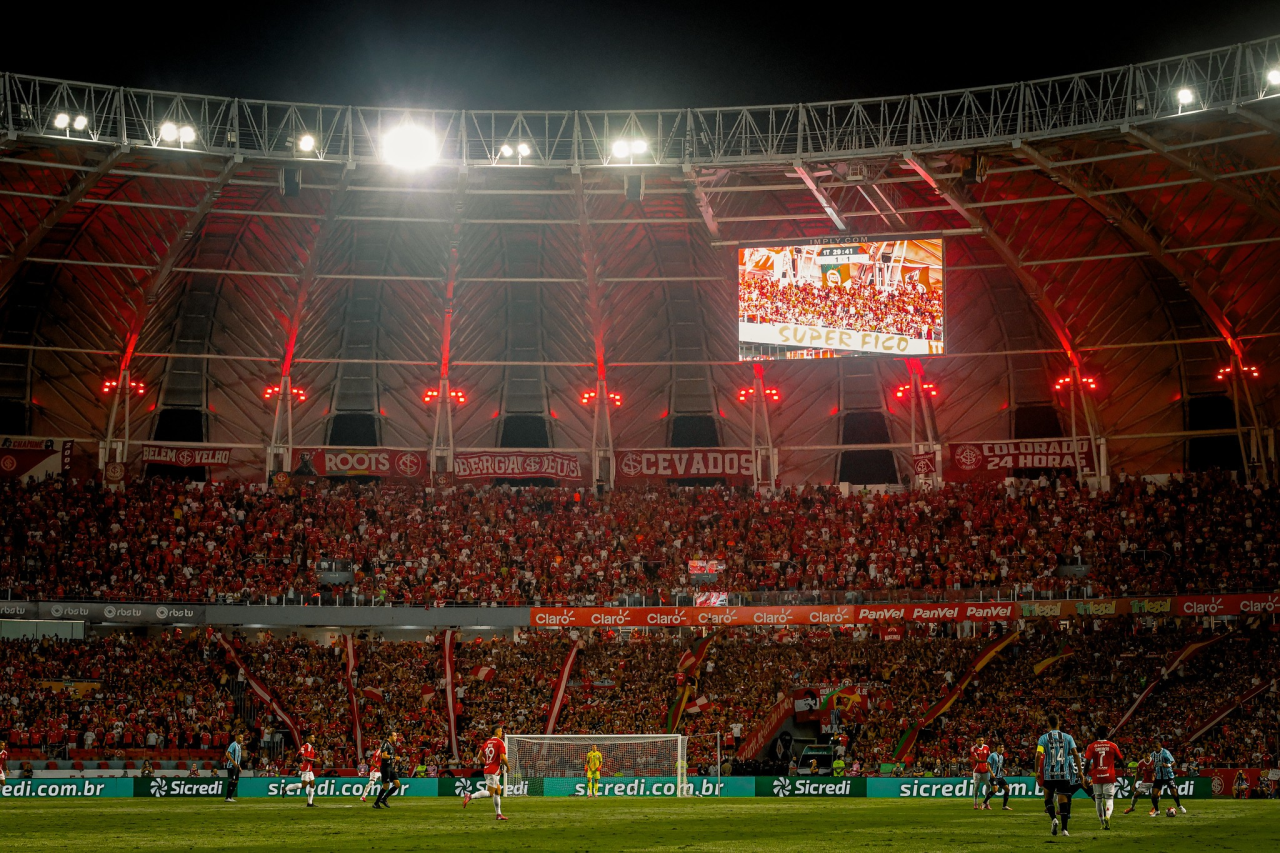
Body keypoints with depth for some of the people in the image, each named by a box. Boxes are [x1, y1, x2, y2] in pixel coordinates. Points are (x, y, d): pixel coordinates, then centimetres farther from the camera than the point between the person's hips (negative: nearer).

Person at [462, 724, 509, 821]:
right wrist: (507, 766, -2)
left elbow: (479, 757, 12)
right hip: (494, 771, -9)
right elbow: (503, 757, -19)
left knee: (498, 792, 15)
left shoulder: (487, 742, 12)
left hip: (487, 769, 9)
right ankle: (470, 796, -23)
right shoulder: (500, 743, -10)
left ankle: (499, 814, 15)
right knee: (490, 793, -10)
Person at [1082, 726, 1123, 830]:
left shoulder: (1091, 746, -2)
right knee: (1109, 799, 0)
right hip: (1109, 776, -1)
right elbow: (1120, 760, 7)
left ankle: (1102, 823, 16)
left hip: (1096, 776, 1)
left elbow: (1087, 762, -9)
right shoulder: (1113, 746, -1)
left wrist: (1085, 775, 2)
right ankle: (1107, 816, -29)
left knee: (1098, 800, 12)